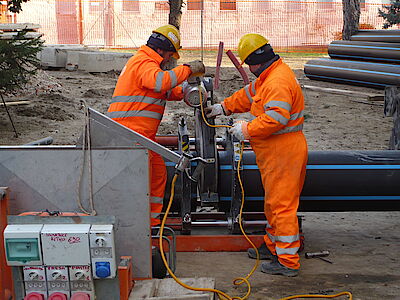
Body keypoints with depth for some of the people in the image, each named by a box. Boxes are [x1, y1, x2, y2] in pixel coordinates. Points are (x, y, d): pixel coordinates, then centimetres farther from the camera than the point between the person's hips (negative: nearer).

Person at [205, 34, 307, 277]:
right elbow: (250, 94, 28)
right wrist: (224, 107, 30)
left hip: (283, 153, -11)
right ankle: (273, 246, 36)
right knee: (274, 201, 21)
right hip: (276, 152, 11)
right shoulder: (269, 76, 14)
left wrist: (248, 130, -18)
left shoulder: (278, 81, -22)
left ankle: (288, 261, 0)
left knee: (282, 204, -6)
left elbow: (276, 117, -29)